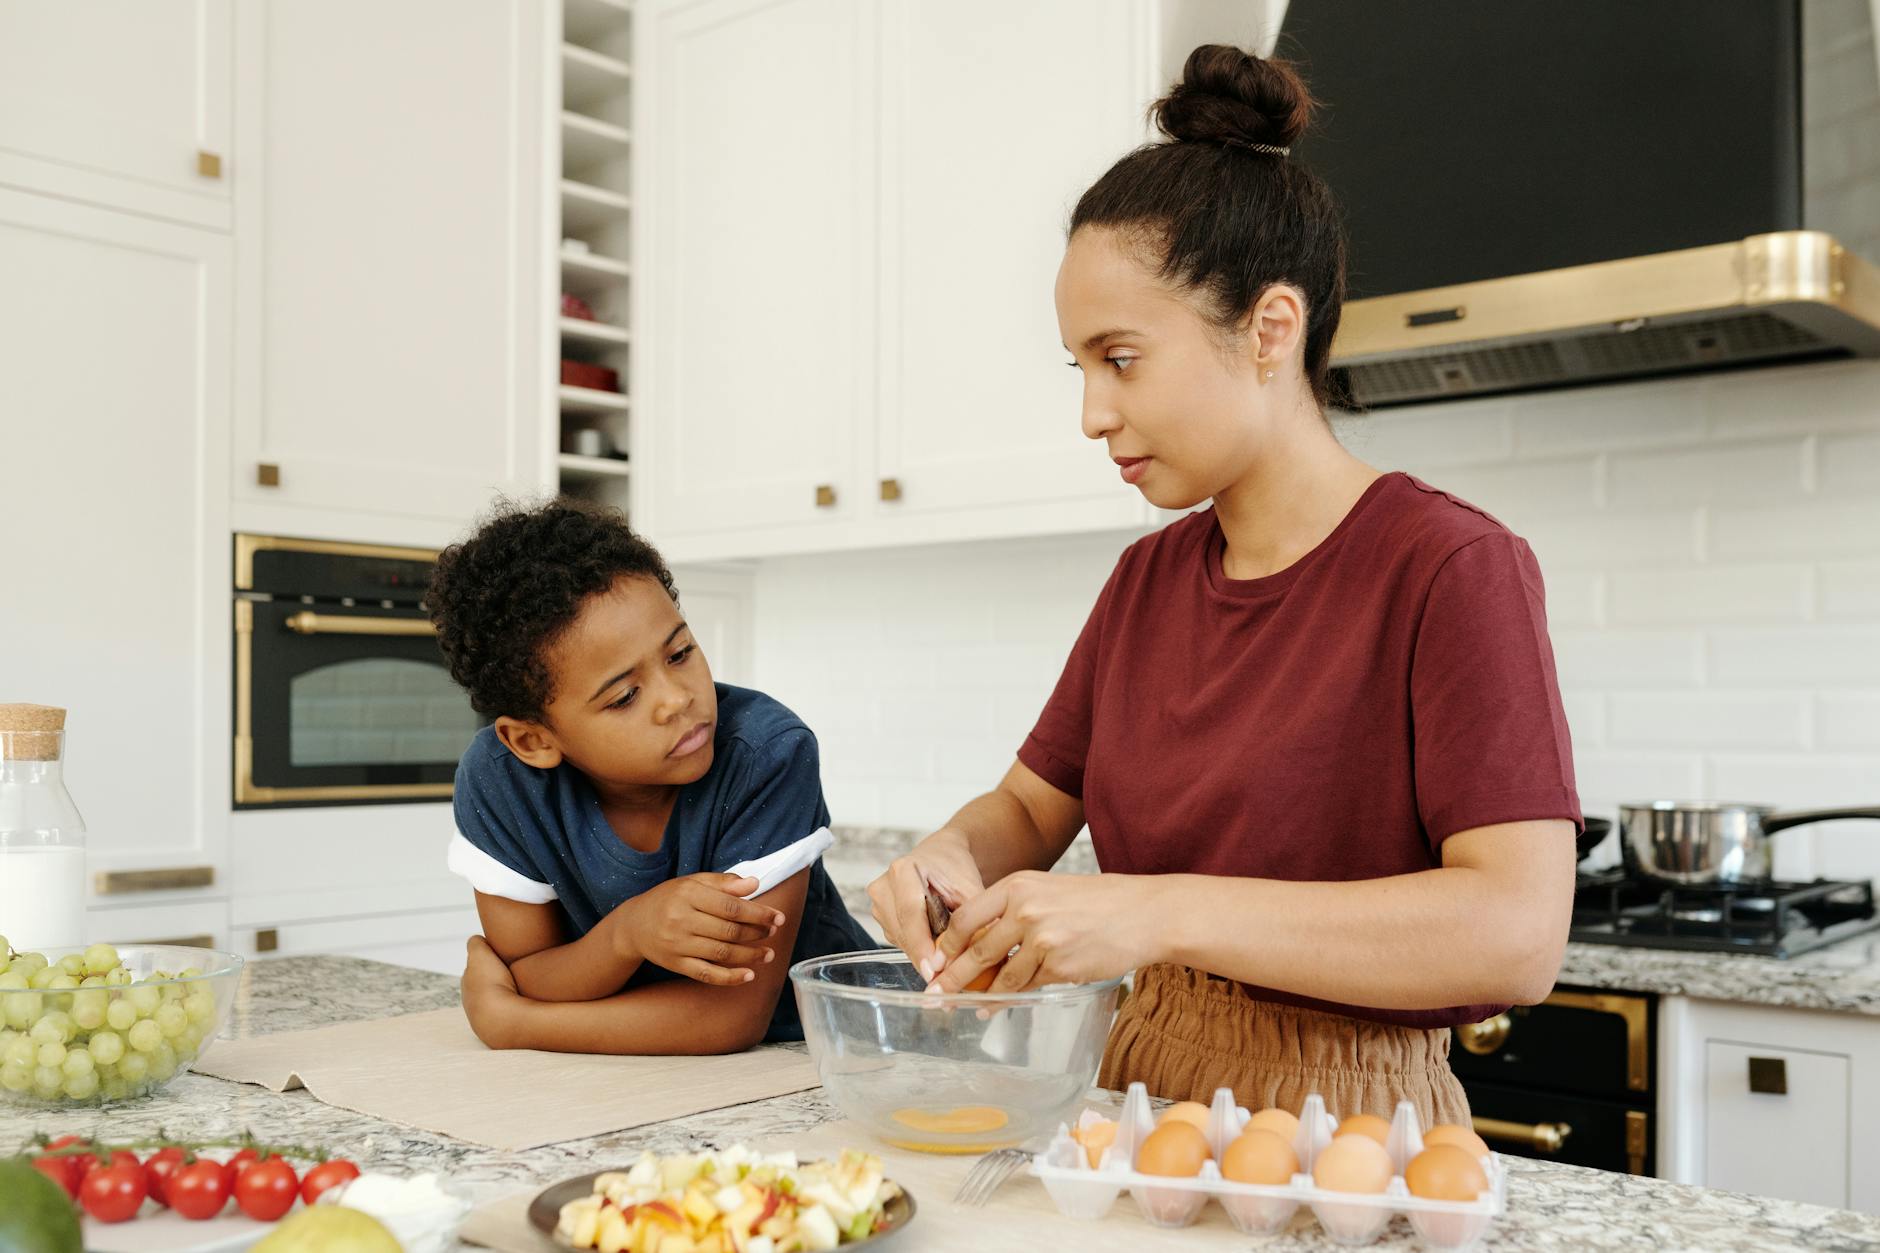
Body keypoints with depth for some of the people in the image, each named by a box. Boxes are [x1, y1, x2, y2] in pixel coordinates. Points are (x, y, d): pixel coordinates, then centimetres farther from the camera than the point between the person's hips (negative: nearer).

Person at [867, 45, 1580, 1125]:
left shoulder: (1450, 567, -11)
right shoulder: (1149, 577, 9)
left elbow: (1519, 933, -21)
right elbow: (1032, 808, 17)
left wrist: (1164, 912, -28)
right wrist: (954, 855, -6)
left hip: (1344, 1129, -5)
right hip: (1149, 1099, 5)